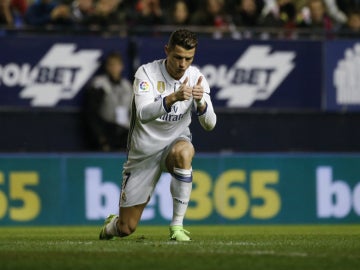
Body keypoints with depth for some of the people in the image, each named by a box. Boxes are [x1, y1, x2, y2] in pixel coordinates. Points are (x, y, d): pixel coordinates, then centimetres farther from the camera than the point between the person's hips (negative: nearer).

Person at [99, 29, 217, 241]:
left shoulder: (196, 77, -7)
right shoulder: (147, 73, -17)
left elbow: (209, 124, -12)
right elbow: (143, 114, -33)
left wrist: (200, 102, -33)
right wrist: (173, 98, -49)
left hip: (175, 142, 1)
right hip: (144, 150, -1)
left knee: (184, 152, -39)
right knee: (126, 229, 0)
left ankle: (177, 225, -28)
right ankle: (111, 225, 41)